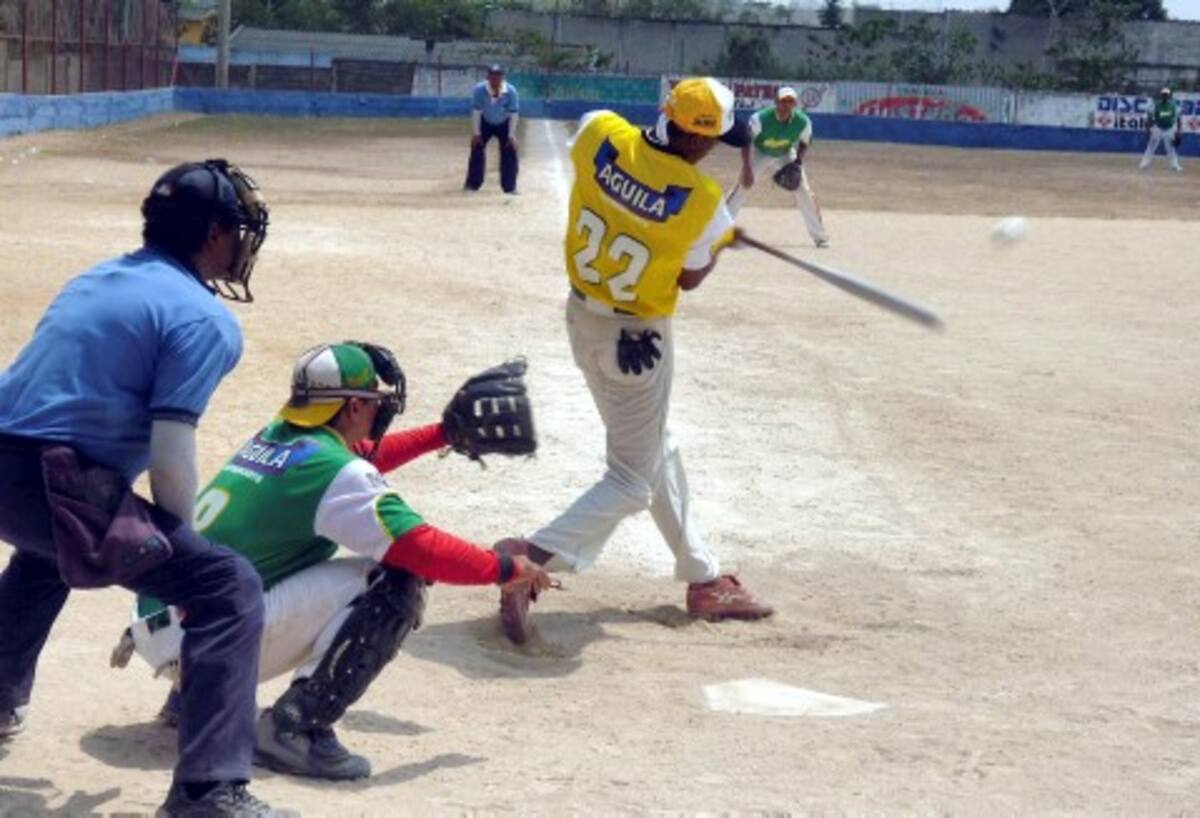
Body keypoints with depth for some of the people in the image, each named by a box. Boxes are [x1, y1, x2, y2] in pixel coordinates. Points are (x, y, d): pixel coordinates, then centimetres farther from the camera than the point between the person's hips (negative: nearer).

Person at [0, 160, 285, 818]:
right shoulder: (204, 318, -5)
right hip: (54, 483, -9)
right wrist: (179, 546, 3)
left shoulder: (96, 280, 20)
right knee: (228, 588, -10)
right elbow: (169, 458, -14)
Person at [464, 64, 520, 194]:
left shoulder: (511, 91, -30)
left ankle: (510, 187, 3)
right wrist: (476, 133, -18)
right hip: (485, 123, 0)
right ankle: (472, 184, 9)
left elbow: (514, 113, -21)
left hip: (504, 124, 0)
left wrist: (511, 135, -19)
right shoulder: (479, 89, -30)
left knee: (510, 153, -7)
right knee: (477, 150, -3)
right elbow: (476, 111, -20)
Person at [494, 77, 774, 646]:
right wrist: (721, 239, 12)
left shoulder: (599, 134, -15)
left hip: (582, 316, 7)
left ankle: (702, 578, 35)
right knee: (632, 482, 6)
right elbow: (690, 278, -8)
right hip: (637, 339, -7)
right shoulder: (702, 202, -24)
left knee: (653, 449, 22)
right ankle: (531, 556, -14)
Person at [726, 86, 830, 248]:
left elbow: (804, 143, -4)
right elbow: (746, 141, -22)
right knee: (743, 187, -16)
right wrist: (747, 169, -30)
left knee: (804, 192, -6)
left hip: (785, 156, 2)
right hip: (759, 154, -2)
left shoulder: (803, 122, -24)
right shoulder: (760, 118, -33)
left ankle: (820, 236, 6)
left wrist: (798, 162, -20)